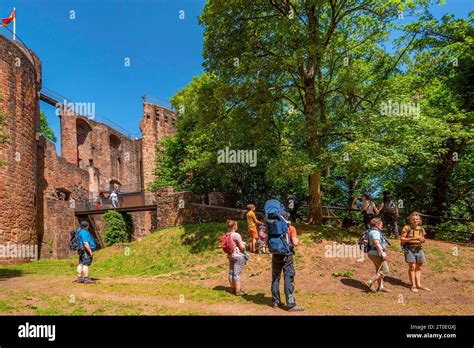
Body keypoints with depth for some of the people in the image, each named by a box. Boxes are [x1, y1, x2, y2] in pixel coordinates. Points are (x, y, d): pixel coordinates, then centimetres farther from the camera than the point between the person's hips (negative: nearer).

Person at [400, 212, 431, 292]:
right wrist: (412, 238, -18)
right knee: (412, 267, -5)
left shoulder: (421, 228, 9)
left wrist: (423, 240, -4)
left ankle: (418, 285, 13)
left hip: (419, 249, 5)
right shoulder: (407, 228, -7)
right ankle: (413, 286, -1)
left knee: (418, 268, 8)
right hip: (410, 249, -5)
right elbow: (402, 239, -8)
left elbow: (422, 239, 20)